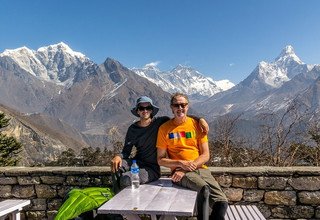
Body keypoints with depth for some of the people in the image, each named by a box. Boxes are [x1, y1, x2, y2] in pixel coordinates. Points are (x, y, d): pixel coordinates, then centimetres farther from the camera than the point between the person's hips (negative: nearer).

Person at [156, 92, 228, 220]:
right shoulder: (164, 128, 3)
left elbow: (206, 155, 5)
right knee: (205, 189, -32)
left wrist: (191, 166, -11)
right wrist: (182, 164, -11)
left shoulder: (197, 124, 8)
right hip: (179, 172, -2)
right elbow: (160, 160, 4)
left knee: (222, 202, -22)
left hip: (201, 169, 2)